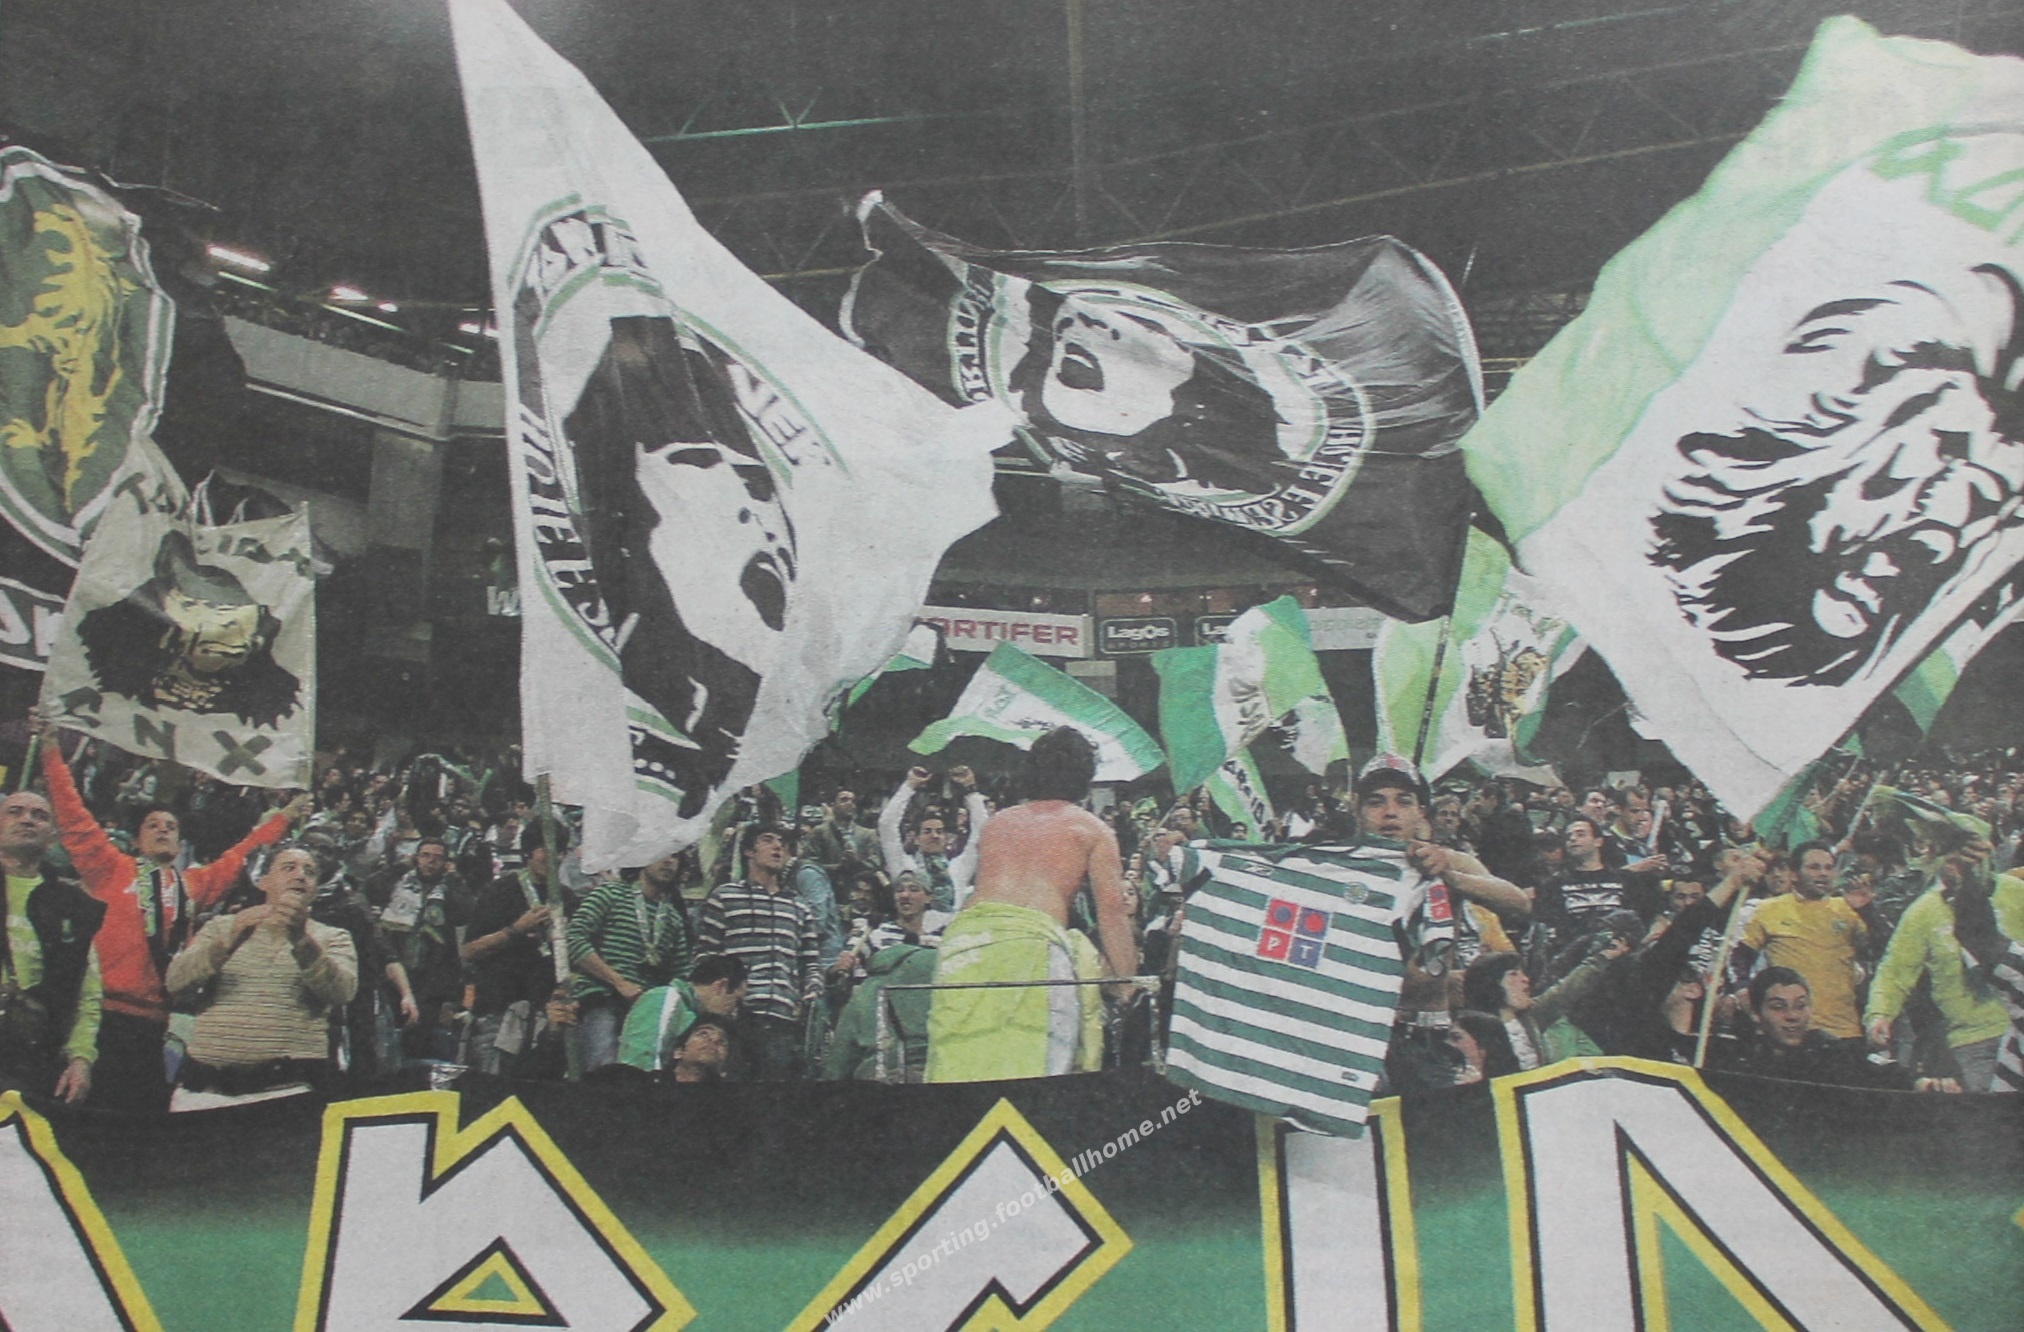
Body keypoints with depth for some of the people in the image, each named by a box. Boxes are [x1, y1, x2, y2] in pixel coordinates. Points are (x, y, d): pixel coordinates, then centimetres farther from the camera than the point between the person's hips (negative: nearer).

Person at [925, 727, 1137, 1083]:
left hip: (963, 934, 4)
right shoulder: (1092, 829, 16)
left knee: (960, 1067, 6)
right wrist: (1126, 978, 10)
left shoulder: (996, 822, 28)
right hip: (1033, 940, -4)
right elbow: (1112, 911, 7)